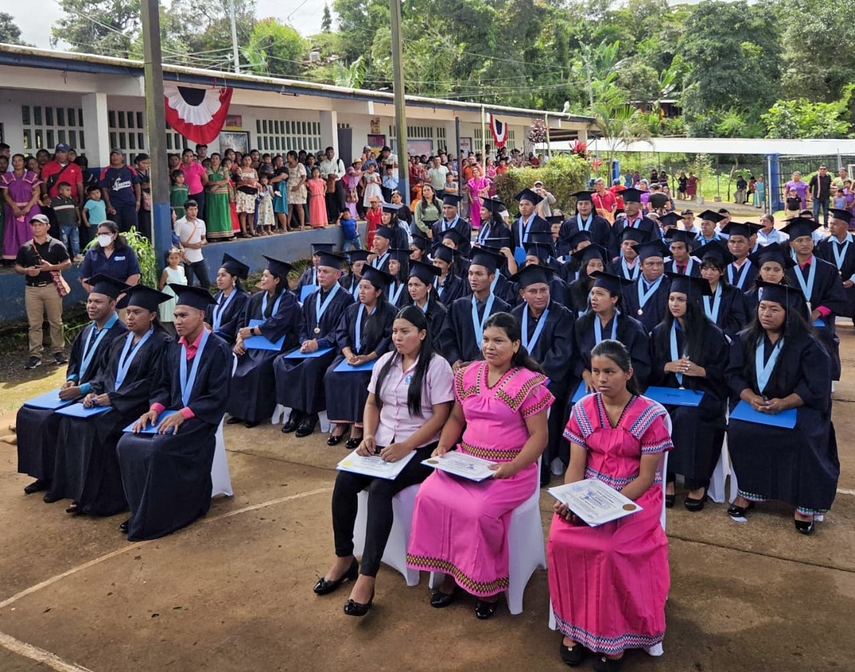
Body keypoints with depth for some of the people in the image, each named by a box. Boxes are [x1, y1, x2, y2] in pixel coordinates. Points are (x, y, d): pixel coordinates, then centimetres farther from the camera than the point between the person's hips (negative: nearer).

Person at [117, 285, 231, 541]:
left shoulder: (218, 350, -11)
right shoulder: (174, 349, 10)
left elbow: (217, 398, -15)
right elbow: (163, 386, 14)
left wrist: (183, 414, -23)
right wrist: (155, 409, -7)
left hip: (199, 419, -7)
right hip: (171, 413, 7)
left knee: (158, 449, -29)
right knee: (127, 444, -15)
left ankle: (156, 518, -11)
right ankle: (141, 511, -3)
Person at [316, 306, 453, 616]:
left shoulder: (437, 366, -8)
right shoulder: (385, 362, 11)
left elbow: (440, 416, -13)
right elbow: (372, 404, 15)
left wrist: (405, 447, -21)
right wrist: (368, 436, -4)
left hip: (419, 448, -6)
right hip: (381, 444, 6)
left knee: (380, 489, -30)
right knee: (344, 481, -19)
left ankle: (366, 577, -26)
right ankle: (343, 559, -3)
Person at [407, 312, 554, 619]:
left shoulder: (529, 383, -9)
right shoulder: (467, 376, 8)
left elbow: (539, 436, -9)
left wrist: (513, 467, -23)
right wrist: (442, 446, -2)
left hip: (509, 470, -5)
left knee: (479, 511, -30)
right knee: (429, 495, -18)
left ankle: (487, 583, -1)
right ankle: (449, 571, 1)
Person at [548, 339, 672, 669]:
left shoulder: (650, 415, -10)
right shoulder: (583, 410, 1)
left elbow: (646, 477, -11)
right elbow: (575, 466, -1)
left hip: (635, 496, -3)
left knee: (609, 549, -29)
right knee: (561, 540, -23)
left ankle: (613, 635, -6)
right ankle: (574, 626, -3)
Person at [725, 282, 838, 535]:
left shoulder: (806, 344, -8)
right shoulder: (745, 339, 2)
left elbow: (816, 387, -12)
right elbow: (733, 375, -3)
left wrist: (784, 403, -27)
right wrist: (751, 397, -22)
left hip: (797, 408, -2)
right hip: (753, 403, 3)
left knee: (802, 438, -30)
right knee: (739, 431, -26)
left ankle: (805, 503, -13)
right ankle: (748, 491, -9)